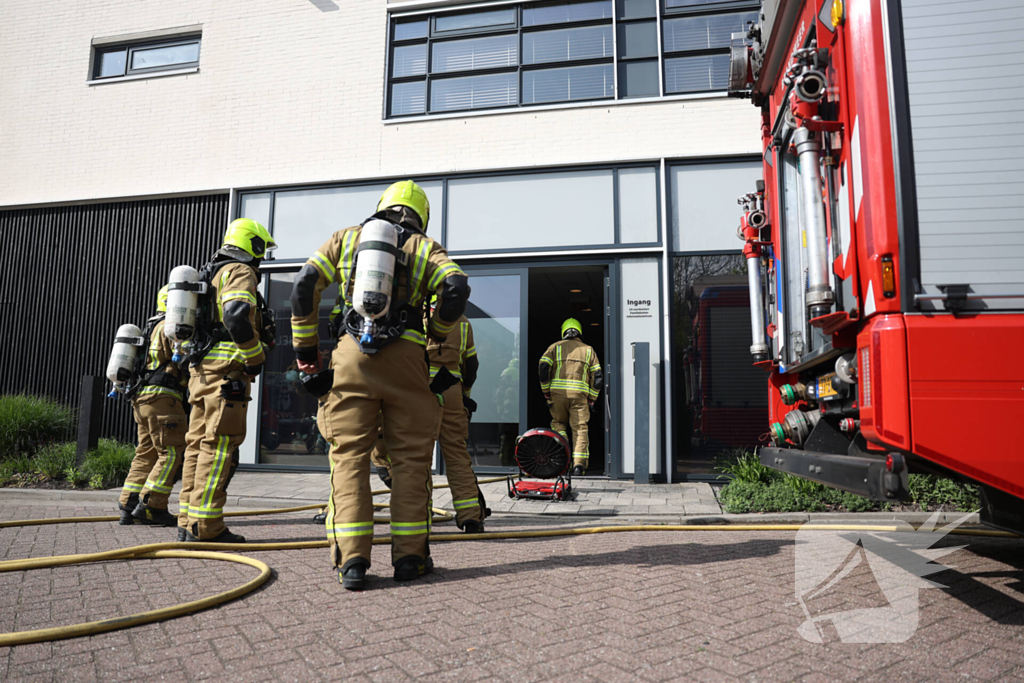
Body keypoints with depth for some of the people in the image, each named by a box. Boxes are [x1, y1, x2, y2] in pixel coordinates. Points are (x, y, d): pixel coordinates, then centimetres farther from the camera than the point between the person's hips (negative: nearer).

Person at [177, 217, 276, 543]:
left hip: (201, 369, 10)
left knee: (199, 443, 11)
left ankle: (188, 522, 15)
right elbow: (237, 317, -24)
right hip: (227, 369, -10)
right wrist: (256, 357, -14)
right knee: (220, 446, -9)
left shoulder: (211, 275, 25)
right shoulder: (240, 272, -6)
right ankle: (205, 526, -8)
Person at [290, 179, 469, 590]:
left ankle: (351, 559, -1)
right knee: (410, 455, 7)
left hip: (352, 355, 1)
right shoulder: (425, 247, 14)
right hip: (404, 355, -1)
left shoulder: (347, 238, 18)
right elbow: (456, 286, -5)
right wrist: (438, 330, 13)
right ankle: (409, 555, 10)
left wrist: (304, 344, 14)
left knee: (349, 453, 4)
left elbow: (305, 285, 8)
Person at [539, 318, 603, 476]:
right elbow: (598, 377, 8)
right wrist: (591, 400, 11)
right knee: (580, 428, 3)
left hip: (558, 392, 0)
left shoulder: (555, 347, 12)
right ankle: (579, 463, -8)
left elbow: (543, 368, -2)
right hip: (580, 394, 0)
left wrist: (547, 393, 2)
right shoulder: (588, 350, 17)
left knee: (558, 423, 20)